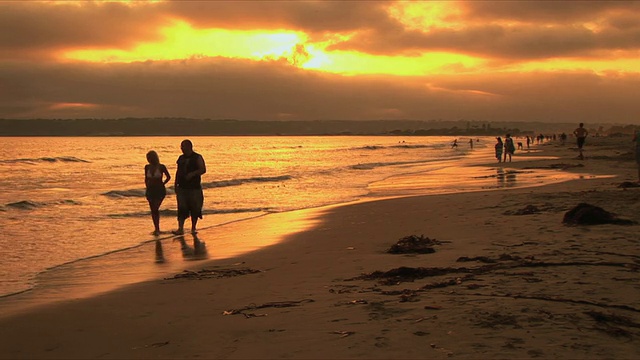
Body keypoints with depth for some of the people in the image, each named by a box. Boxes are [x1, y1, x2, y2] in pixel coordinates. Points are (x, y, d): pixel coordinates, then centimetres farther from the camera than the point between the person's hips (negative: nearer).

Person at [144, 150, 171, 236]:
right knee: (153, 210, 6)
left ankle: (157, 229, -11)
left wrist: (162, 184, 2)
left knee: (155, 209, -17)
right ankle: (156, 229, 16)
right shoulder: (147, 167, 4)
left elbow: (168, 177, 5)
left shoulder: (161, 167, -8)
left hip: (160, 191, -5)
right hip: (150, 191, 5)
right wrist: (147, 187, 10)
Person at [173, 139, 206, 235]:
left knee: (195, 209, 2)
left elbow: (203, 169, -11)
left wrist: (193, 173, -25)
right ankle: (180, 228, -8)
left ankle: (193, 229, 13)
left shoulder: (197, 158, -2)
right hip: (182, 187, 4)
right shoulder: (181, 158, 13)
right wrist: (176, 184, 11)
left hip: (194, 187, -4)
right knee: (181, 208, -5)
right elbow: (178, 171, 18)